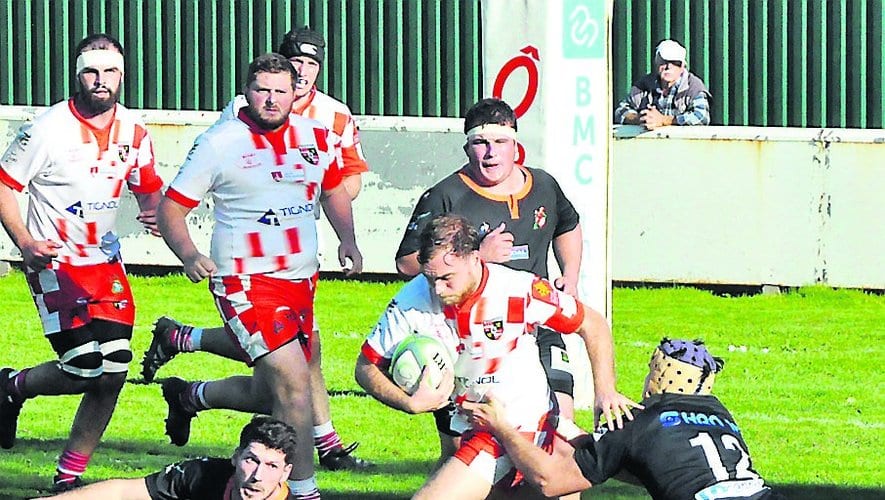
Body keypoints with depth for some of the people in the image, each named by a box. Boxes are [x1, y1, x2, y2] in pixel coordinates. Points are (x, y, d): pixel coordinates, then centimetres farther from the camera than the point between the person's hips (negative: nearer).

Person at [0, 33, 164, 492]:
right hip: (54, 263, -6)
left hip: (105, 262, 6)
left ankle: (68, 479, 10)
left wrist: (155, 213, -7)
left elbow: (148, 188, 16)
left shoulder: (133, 130, 1)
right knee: (88, 371, -14)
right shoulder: (49, 130, -15)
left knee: (113, 376, -3)